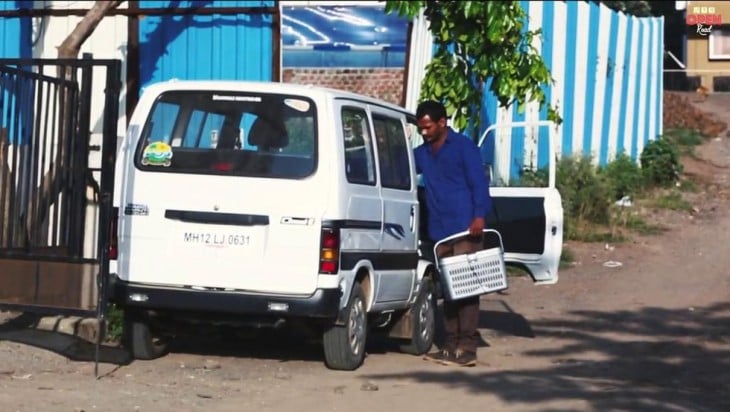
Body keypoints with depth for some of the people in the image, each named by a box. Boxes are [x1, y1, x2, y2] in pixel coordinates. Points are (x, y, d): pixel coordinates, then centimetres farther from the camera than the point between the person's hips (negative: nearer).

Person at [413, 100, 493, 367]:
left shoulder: (463, 147, -1)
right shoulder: (421, 153, 17)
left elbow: (479, 182, -7)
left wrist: (479, 215, -18)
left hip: (465, 228, -7)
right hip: (439, 231, 7)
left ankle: (468, 348, -12)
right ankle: (451, 345, 11)